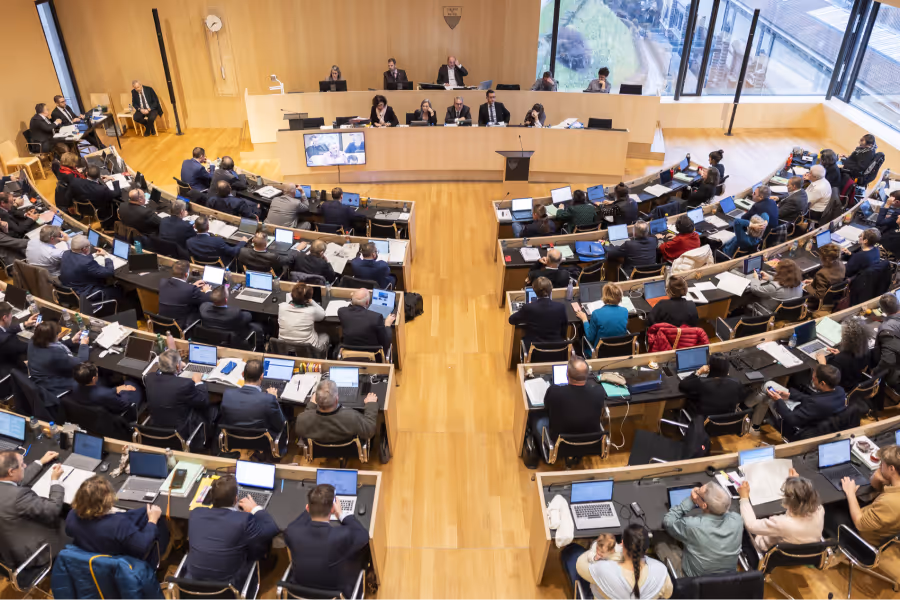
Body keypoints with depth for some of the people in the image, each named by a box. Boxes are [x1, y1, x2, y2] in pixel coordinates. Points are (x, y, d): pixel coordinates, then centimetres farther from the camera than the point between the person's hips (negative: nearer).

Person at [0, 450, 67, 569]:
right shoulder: (18, 495, -35)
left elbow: (19, 480, 11)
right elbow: (53, 510, -24)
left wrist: (41, 462, 21)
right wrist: (55, 480, -12)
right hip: (25, 554, -8)